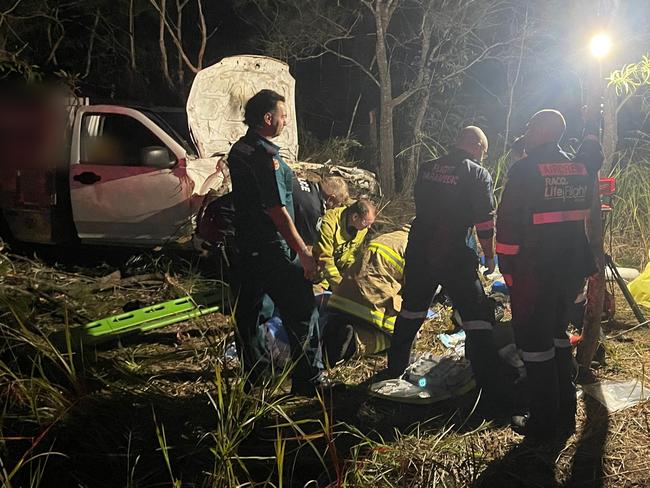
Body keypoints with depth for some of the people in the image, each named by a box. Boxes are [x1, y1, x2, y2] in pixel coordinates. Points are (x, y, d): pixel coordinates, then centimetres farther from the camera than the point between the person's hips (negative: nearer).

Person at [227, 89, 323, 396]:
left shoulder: (239, 150, 10)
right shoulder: (265, 156, -20)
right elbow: (277, 211, -22)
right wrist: (304, 253, -18)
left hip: (246, 244, 10)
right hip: (272, 250, -10)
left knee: (247, 311, 16)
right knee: (302, 313, 0)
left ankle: (250, 375, 28)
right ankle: (307, 383, 6)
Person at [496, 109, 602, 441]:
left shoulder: (525, 170, -13)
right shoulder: (581, 169, 5)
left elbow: (508, 223, -14)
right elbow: (594, 156, 29)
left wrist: (506, 267, -7)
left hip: (533, 272, -7)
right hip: (572, 270, 7)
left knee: (534, 342, 3)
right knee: (557, 334, 20)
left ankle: (543, 423, 9)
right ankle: (565, 417, 26)